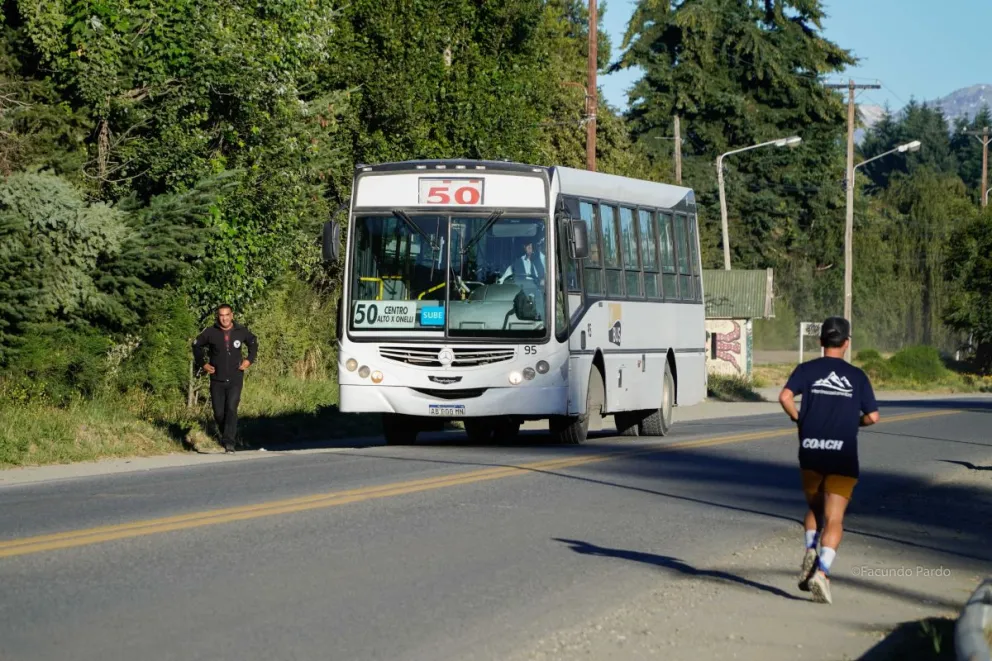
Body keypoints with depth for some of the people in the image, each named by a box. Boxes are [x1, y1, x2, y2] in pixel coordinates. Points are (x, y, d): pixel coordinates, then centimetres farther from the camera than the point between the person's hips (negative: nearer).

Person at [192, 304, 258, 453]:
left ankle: (229, 442, -18)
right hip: (217, 380, 1)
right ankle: (225, 434, 29)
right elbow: (196, 345, 13)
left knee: (231, 409, -15)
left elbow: (253, 343, 19)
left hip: (235, 380, -1)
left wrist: (250, 360, 7)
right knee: (219, 413, 3)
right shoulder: (210, 333, -4)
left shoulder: (241, 331, -1)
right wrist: (202, 363, 5)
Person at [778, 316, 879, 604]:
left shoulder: (807, 370, 5)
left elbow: (785, 397, -12)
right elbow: (872, 416, 2)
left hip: (811, 451, 1)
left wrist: (798, 419, 5)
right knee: (834, 520, -2)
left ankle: (811, 553, 1)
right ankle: (822, 571, -21)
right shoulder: (857, 376, 6)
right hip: (843, 454, -1)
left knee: (814, 508, 24)